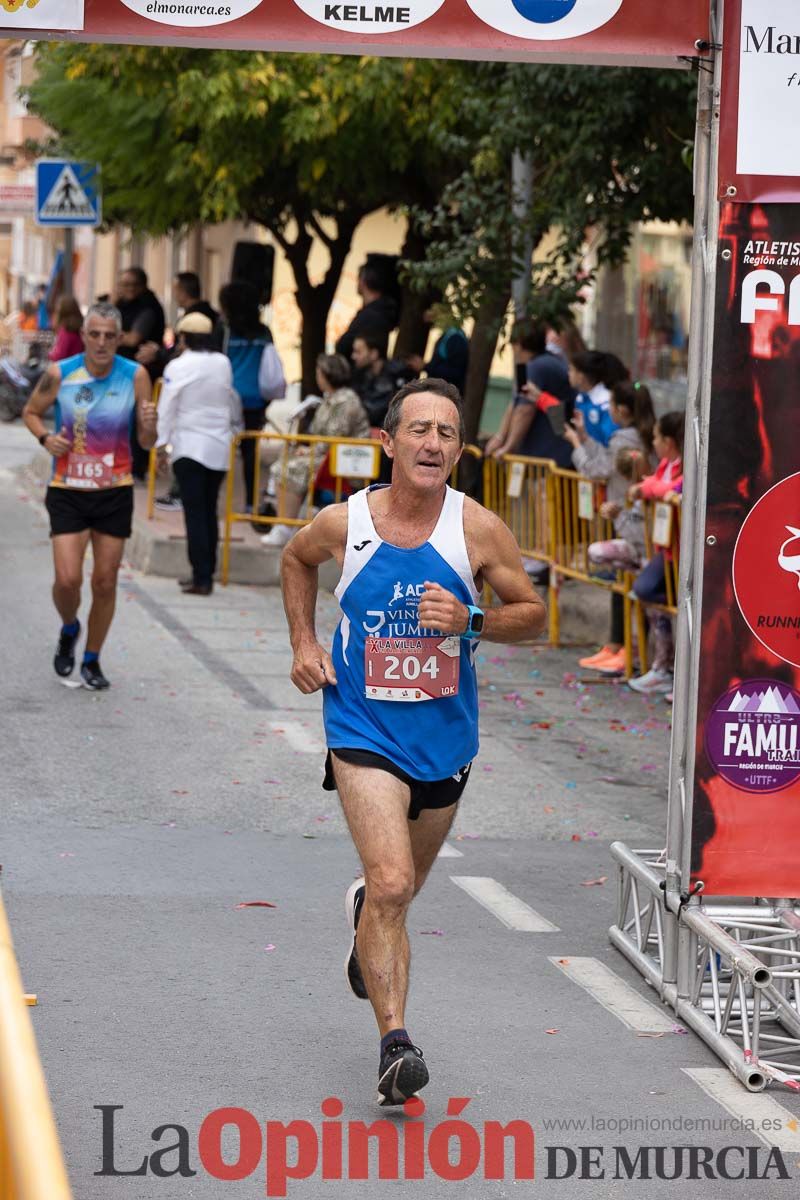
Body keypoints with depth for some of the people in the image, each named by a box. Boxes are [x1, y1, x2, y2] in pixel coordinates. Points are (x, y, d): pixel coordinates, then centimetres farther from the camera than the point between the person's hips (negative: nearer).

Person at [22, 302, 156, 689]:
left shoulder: (135, 376, -7)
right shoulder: (59, 374, -8)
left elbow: (146, 443, -2)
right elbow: (31, 411, 9)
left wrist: (149, 425, -25)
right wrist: (45, 438, -11)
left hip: (115, 493, 1)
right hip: (67, 492, -1)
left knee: (105, 582, 5)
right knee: (68, 580, -11)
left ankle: (92, 660, 23)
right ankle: (69, 629, 23)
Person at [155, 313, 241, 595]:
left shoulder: (178, 366, -8)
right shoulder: (223, 364, 5)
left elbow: (167, 407, -8)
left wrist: (162, 442, -3)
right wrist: (234, 427, 32)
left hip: (189, 447, -5)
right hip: (219, 448, 5)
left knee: (194, 513, -5)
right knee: (209, 511, 12)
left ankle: (201, 578, -9)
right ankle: (206, 574, 15)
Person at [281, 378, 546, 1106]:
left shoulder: (479, 530, -10)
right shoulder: (343, 524, -8)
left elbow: (533, 614, 0)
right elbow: (296, 560, 16)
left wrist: (470, 621, -18)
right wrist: (303, 642, 5)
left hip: (444, 732, 3)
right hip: (364, 727, -2)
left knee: (403, 887, 22)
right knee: (392, 884, -20)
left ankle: (364, 912, 58)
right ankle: (395, 1043, -18)